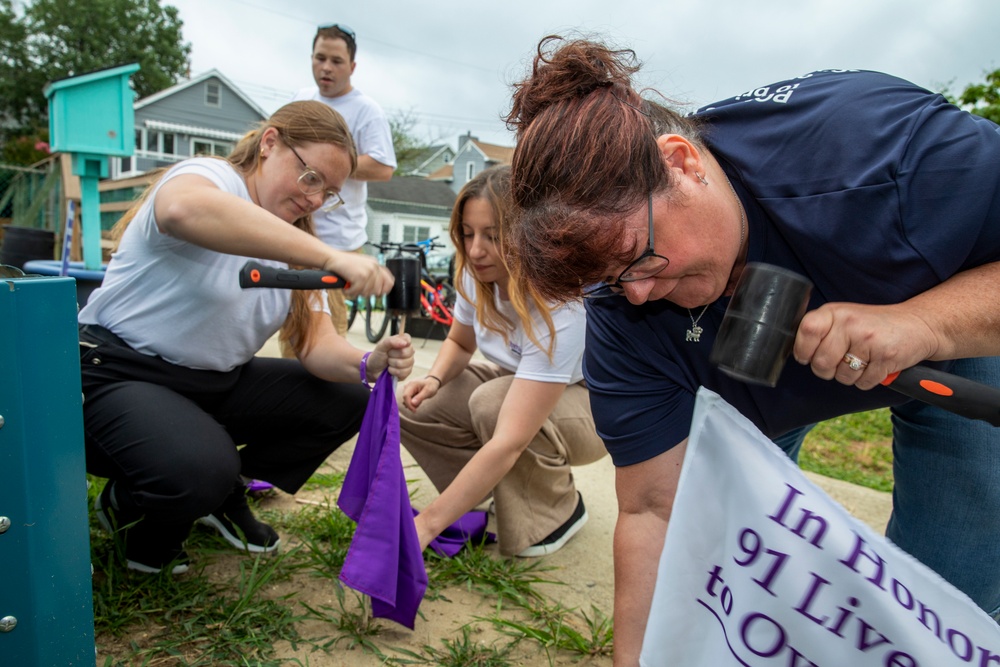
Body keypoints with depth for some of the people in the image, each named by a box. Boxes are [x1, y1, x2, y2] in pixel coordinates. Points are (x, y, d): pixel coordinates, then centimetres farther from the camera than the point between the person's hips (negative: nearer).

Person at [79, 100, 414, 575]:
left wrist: (370, 365, -26)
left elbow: (316, 346, -3)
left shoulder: (294, 246, 7)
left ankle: (224, 497, 14)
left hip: (218, 382, 7)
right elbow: (184, 209, -44)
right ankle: (130, 506, 5)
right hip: (118, 371, -7)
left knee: (347, 401, -6)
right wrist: (332, 258, -47)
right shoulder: (210, 176, -15)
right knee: (200, 469, -34)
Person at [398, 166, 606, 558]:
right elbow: (460, 342, 8)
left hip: (591, 406, -6)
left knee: (492, 402, -36)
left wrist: (427, 524, -39)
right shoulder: (477, 277, -15)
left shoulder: (558, 309, -36)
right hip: (516, 382, 7)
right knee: (411, 410, -11)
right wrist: (434, 379, -16)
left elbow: (508, 444, -41)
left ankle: (558, 511, -9)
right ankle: (502, 493, 6)